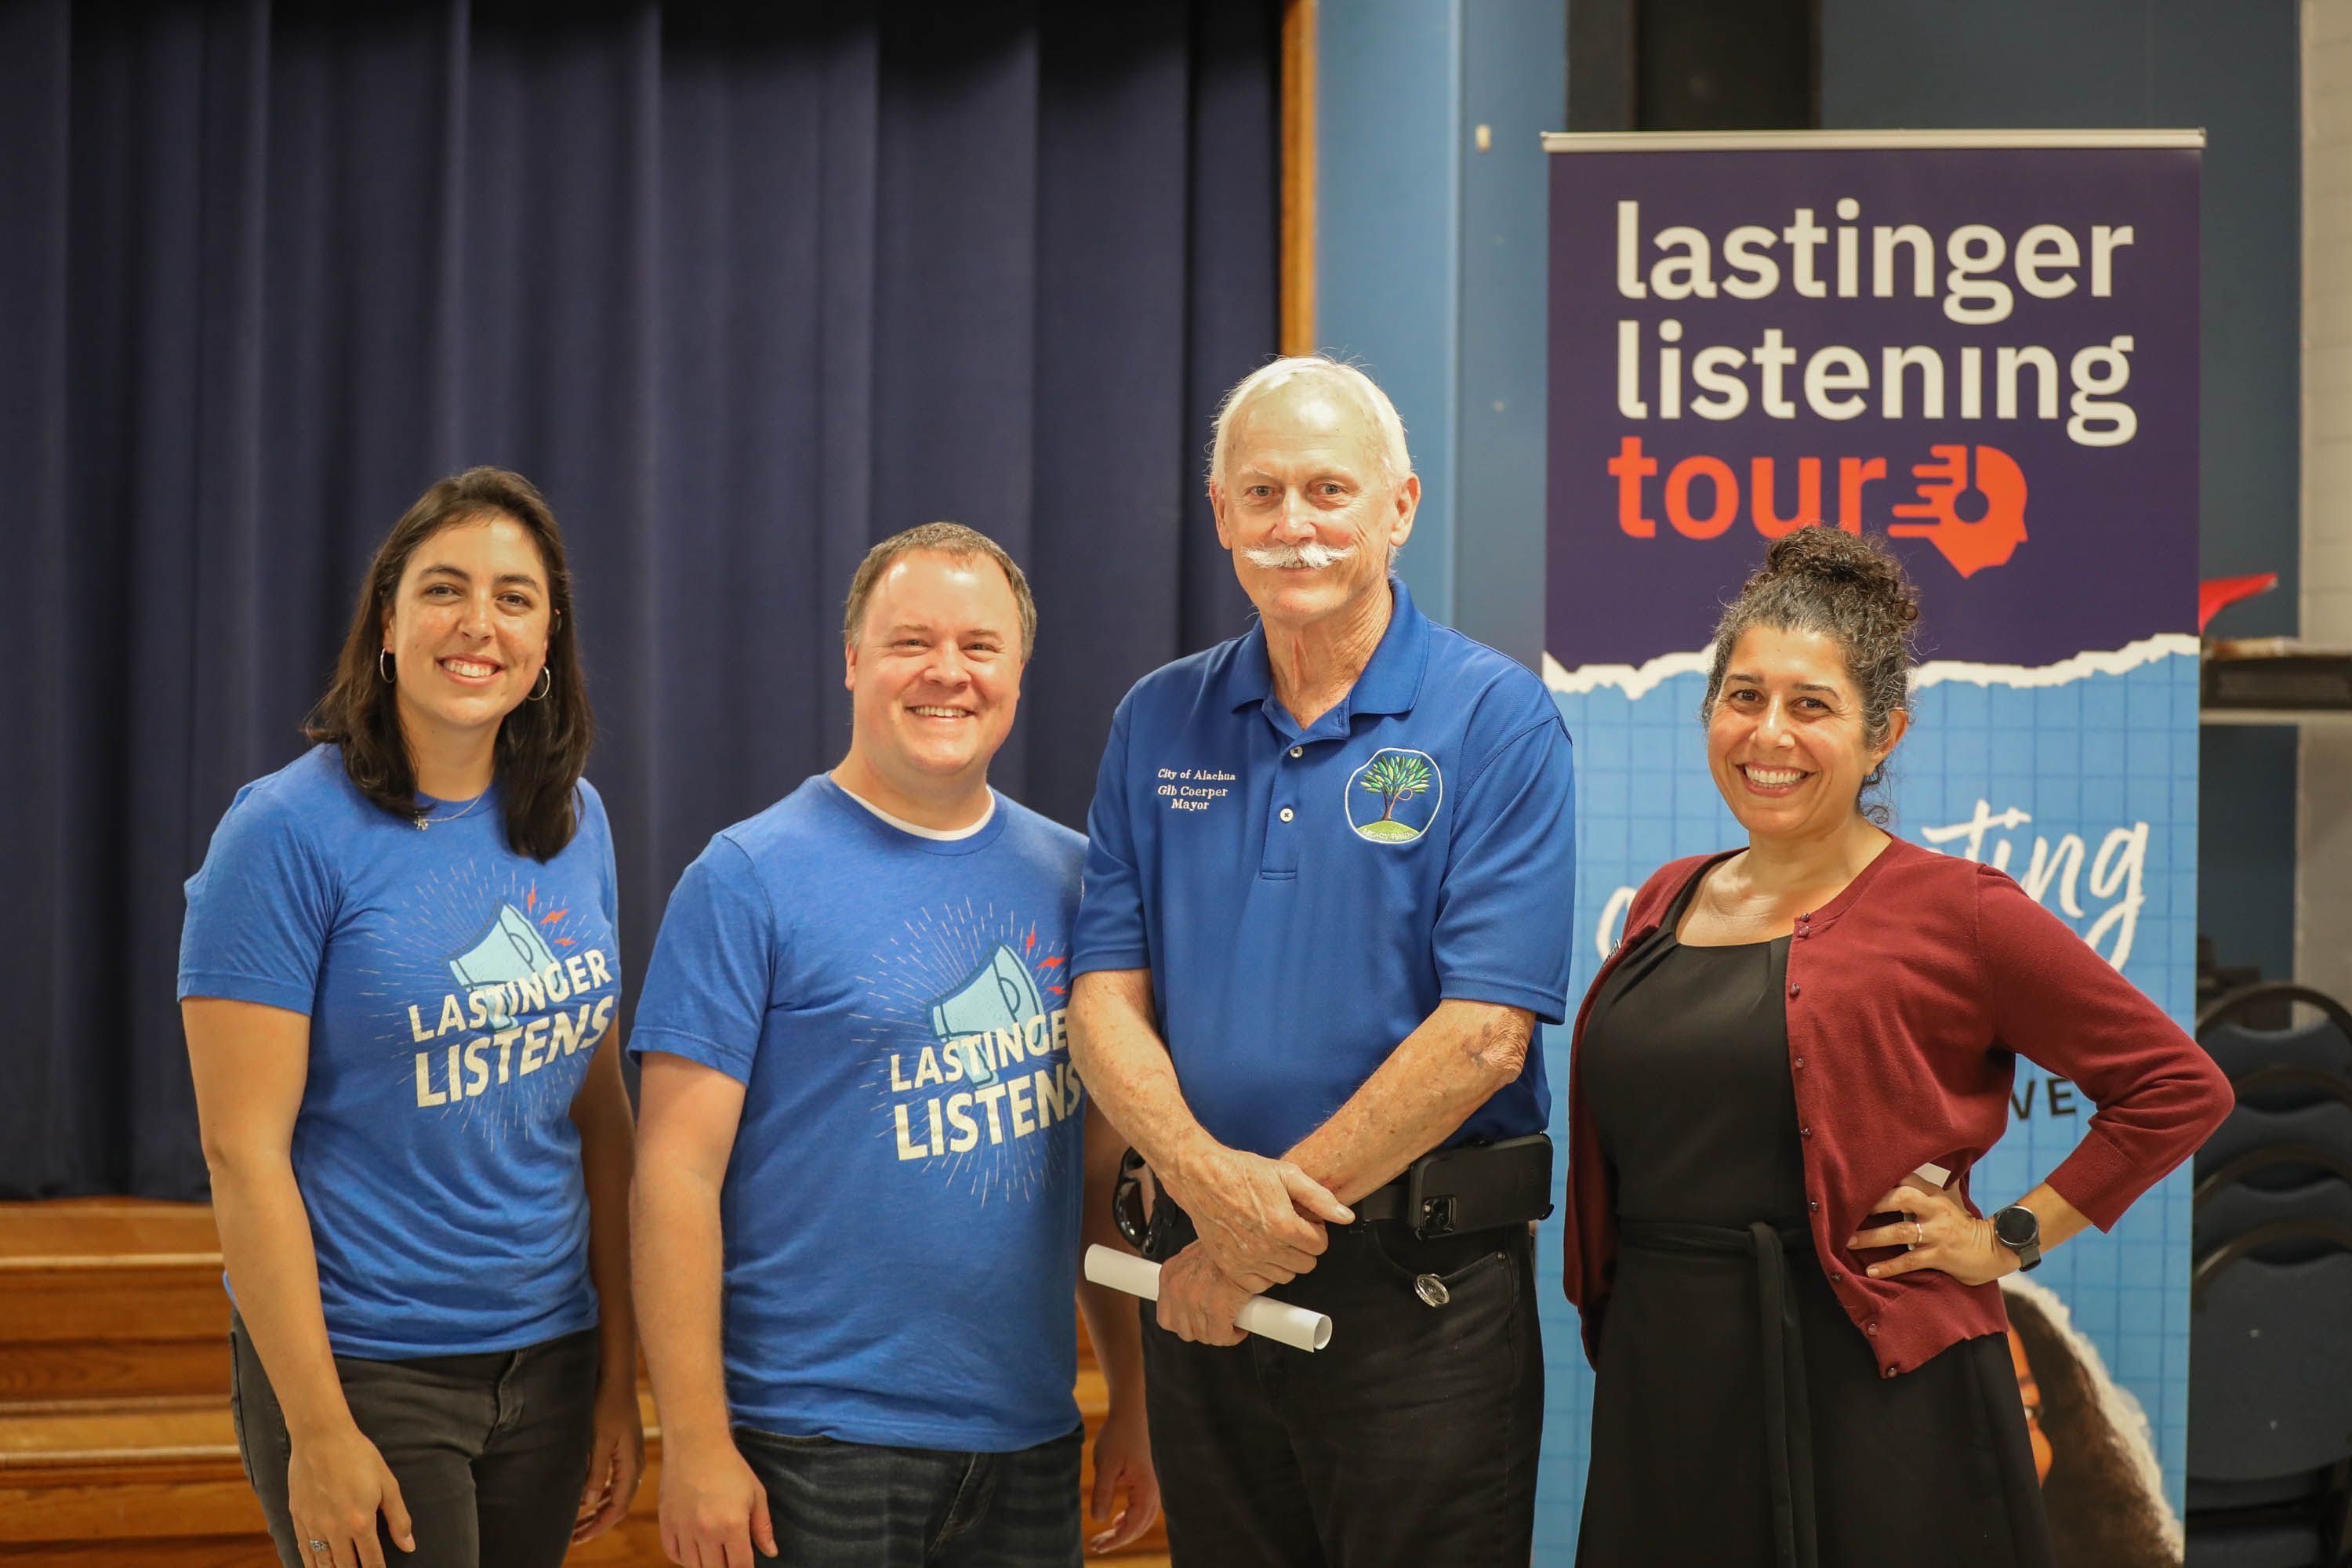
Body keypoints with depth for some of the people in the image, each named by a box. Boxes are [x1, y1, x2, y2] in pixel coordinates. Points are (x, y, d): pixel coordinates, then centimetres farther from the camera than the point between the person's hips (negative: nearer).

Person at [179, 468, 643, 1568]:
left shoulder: (573, 823, 5)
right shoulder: (288, 831, -12)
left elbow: (596, 1104, 9)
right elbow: (243, 1148, -14)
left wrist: (619, 1374, 8)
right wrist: (318, 1431, -15)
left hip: (547, 1354, 5)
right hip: (365, 1370, -5)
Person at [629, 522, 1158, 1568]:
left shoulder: (1070, 876, 9)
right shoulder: (749, 878, -6)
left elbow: (1106, 1161, 13)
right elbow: (678, 1173, -10)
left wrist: (1133, 1404, 10)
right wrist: (694, 1442, -14)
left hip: (1030, 1443, 5)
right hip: (814, 1451, -4)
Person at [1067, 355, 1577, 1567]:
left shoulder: (1497, 720, -6)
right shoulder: (1157, 722, 9)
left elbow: (1483, 1035, -14)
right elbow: (1106, 996, 3)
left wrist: (1275, 1211, -14)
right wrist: (1204, 1175, -15)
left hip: (1422, 1286, -4)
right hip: (1201, 1278, 4)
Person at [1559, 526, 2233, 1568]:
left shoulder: (1953, 912, -6)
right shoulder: (1667, 903, 11)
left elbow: (2179, 1088, -4)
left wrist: (2010, 1238, -6)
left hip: (1868, 1405, -5)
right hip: (1664, 1394, 5)